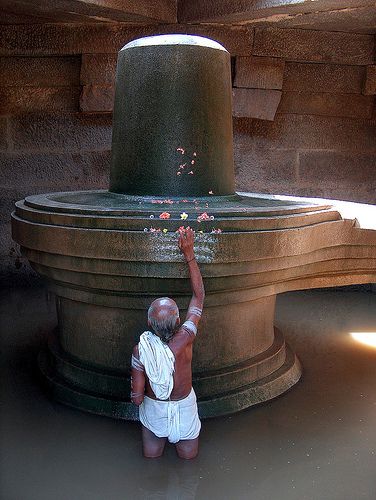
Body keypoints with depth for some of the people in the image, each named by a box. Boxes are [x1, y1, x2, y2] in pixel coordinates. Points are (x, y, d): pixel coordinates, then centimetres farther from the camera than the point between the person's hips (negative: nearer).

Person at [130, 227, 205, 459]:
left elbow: (137, 397, -19)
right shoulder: (185, 339, -30)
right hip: (185, 406, 0)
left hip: (154, 408, 0)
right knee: (188, 455, 29)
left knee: (152, 454, 30)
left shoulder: (140, 349, -28)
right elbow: (199, 296, -18)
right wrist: (189, 254, -18)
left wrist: (138, 396, 7)